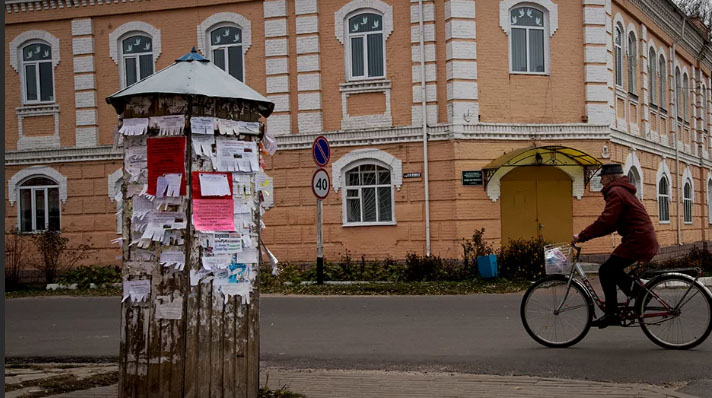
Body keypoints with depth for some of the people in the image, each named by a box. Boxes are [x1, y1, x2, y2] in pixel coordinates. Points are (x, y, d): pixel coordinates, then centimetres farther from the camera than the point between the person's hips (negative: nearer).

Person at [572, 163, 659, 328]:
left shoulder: (616, 192, -11)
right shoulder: (623, 191, 23)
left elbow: (606, 221, -21)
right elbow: (611, 223, 21)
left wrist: (582, 236, -16)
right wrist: (586, 235, 13)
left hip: (637, 241, -10)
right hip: (647, 240, 10)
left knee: (606, 271, -8)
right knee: (613, 271, 16)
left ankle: (611, 314, -5)